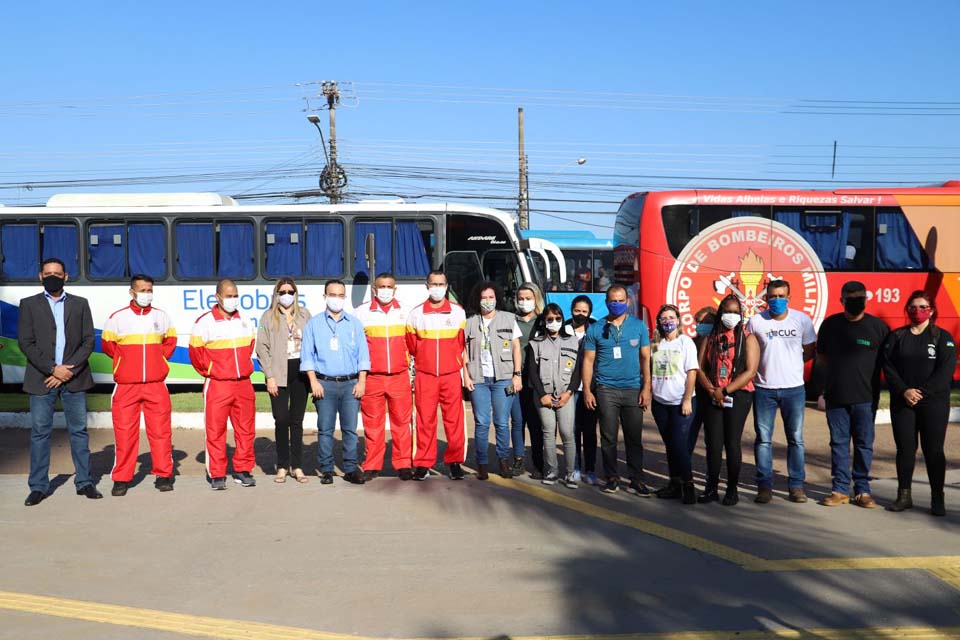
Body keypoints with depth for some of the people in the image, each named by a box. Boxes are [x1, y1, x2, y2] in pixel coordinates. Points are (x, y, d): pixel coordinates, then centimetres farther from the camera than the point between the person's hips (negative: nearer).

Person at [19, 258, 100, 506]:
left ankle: (84, 482, 12)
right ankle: (38, 486, 9)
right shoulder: (29, 305, 7)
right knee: (40, 432, 2)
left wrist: (69, 370, -9)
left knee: (79, 431, 5)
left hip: (74, 379, 1)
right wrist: (53, 369, -11)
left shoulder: (80, 304, 10)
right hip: (41, 380, -1)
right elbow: (26, 343, -1)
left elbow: (88, 341, 4)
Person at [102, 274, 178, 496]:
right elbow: (107, 344, 11)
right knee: (124, 432, 0)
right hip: (126, 386, -1)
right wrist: (125, 359, 5)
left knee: (161, 430, 2)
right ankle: (122, 478, 8)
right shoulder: (117, 318, 1)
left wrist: (159, 358, 8)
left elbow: (170, 341, 20)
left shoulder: (162, 316, 8)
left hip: (156, 385, 1)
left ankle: (164, 474, 11)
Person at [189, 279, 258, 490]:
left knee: (246, 430, 7)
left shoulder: (244, 321, 9)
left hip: (244, 384, 4)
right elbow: (196, 352, -3)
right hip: (217, 386, -4)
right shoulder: (205, 322, -5)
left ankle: (242, 470, 18)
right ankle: (217, 475, 8)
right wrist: (209, 371, 0)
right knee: (215, 431, -1)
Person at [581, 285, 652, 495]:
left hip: (633, 390, 1)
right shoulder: (595, 329, 5)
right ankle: (612, 478, 15)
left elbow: (645, 358, 6)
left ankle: (636, 479, 12)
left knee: (634, 438, 4)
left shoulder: (639, 326, 6)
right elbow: (588, 361, 5)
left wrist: (646, 388, -1)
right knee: (608, 437, 4)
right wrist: (587, 391, -1)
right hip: (606, 390, 0)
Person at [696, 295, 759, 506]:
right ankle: (711, 489, 8)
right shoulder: (710, 338, 13)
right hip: (711, 397, 2)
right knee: (713, 443, 0)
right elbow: (700, 368, 7)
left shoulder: (748, 339, 3)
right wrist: (710, 390, -11)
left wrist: (725, 391, -13)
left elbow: (750, 371, -7)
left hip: (738, 396, -2)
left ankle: (732, 490, 9)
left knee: (732, 443, -2)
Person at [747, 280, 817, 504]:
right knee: (763, 439, 3)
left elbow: (810, 351, 8)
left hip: (794, 388, 0)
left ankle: (796, 485, 15)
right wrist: (767, 366, -3)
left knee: (796, 439, 6)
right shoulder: (756, 321, -2)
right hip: (764, 389, 0)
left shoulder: (802, 320, -1)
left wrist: (790, 363, 0)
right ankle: (764, 486, 11)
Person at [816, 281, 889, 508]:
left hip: (865, 397, -2)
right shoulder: (830, 324, 6)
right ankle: (840, 489, 13)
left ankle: (862, 490, 14)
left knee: (864, 444, 4)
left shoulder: (877, 326, 0)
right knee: (838, 443, 6)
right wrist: (837, 371, 4)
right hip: (836, 395, 2)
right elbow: (821, 357, 16)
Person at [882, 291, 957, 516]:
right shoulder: (896, 336, 9)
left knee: (933, 450, 0)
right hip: (902, 402, 2)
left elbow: (946, 370, -7)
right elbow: (888, 367, 1)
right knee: (905, 449, 4)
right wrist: (904, 391, -13)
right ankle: (904, 496, 13)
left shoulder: (943, 337, 3)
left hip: (934, 403, -2)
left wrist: (922, 392, -15)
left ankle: (937, 499, 8)